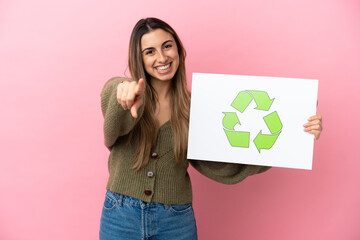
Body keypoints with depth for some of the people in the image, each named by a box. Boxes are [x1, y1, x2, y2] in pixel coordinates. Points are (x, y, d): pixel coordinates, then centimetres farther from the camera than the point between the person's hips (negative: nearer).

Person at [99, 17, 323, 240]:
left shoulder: (192, 109, -4)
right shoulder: (116, 89, -7)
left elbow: (225, 169, -9)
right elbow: (115, 128, -29)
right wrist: (125, 90, -52)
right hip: (121, 220, 0)